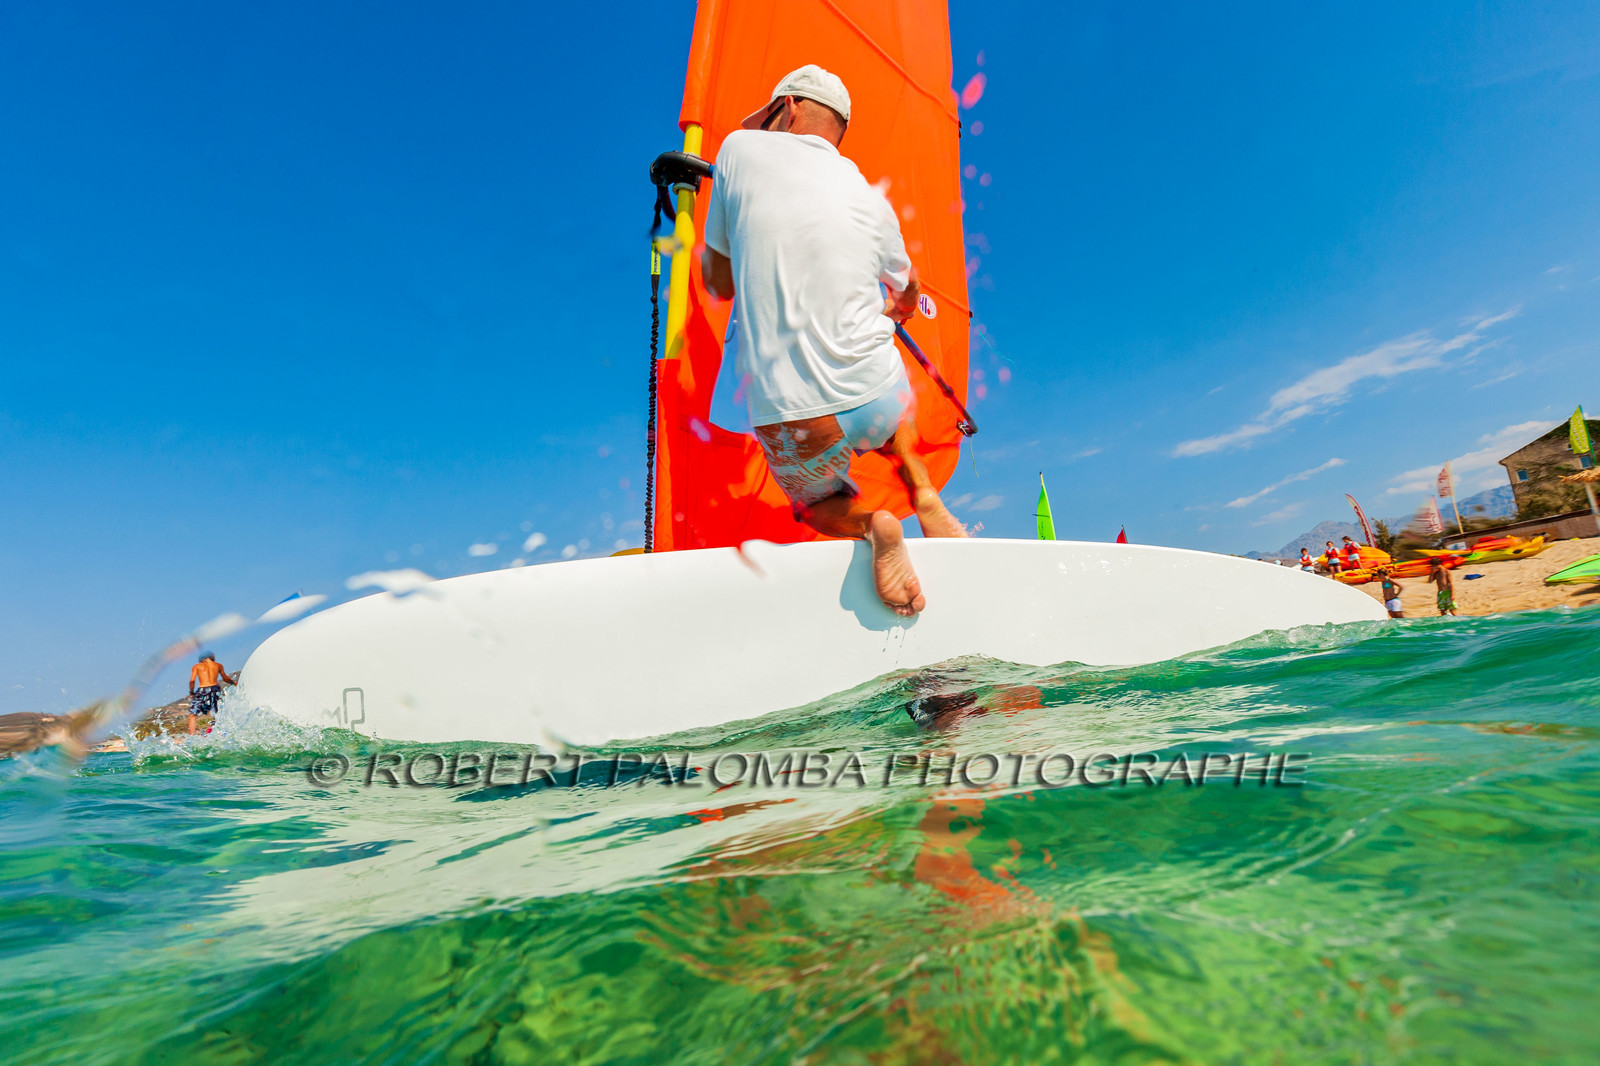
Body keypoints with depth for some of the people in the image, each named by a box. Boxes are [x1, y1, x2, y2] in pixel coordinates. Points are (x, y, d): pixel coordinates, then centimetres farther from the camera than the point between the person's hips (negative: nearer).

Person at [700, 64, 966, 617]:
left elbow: (719, 283, 8)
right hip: (876, 404, 3)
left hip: (791, 422, -2)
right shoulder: (872, 201, 8)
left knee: (814, 504, 31)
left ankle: (867, 522, -4)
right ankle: (925, 497, 15)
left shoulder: (741, 150, 1)